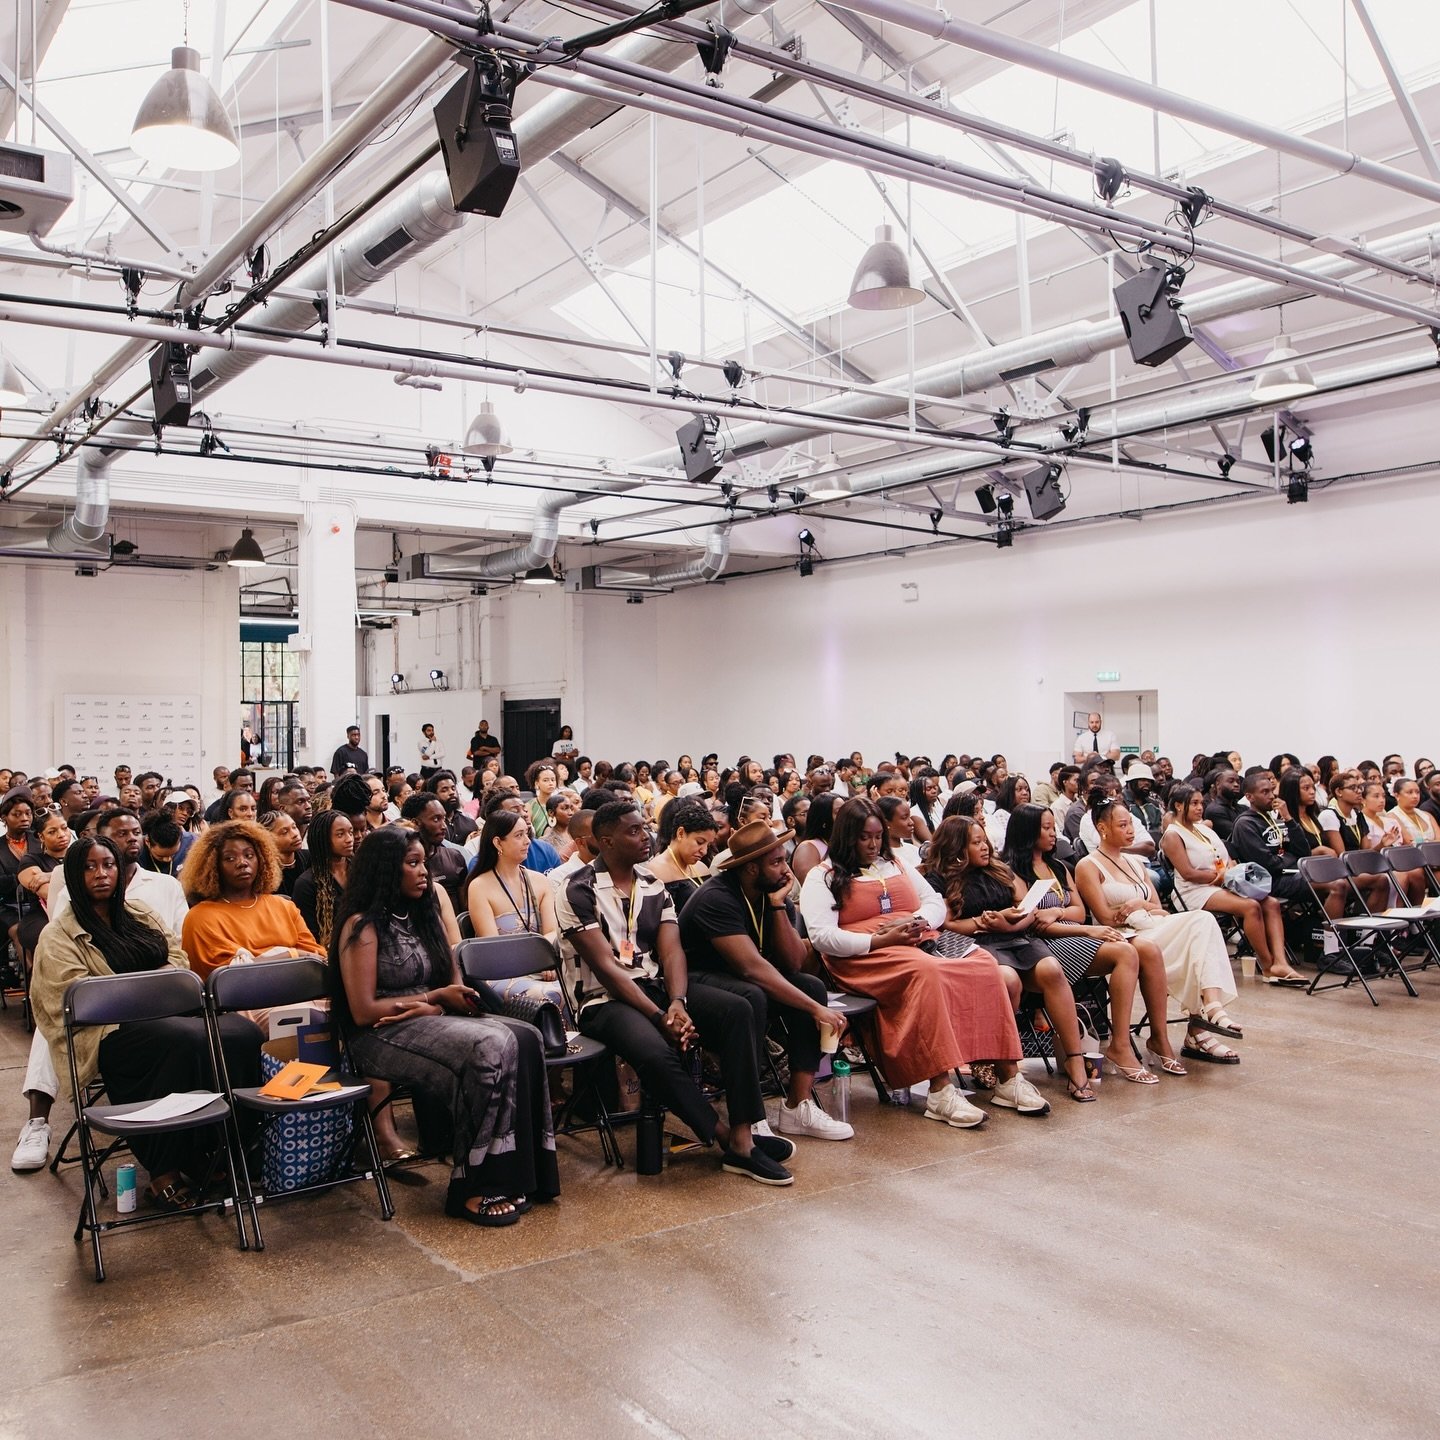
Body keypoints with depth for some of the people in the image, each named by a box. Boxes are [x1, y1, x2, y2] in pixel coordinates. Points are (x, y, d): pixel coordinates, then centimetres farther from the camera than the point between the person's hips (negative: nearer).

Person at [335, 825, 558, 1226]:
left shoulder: (423, 914, 15)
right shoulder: (362, 925, -7)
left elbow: (455, 983, 15)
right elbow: (362, 1012, -12)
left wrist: (428, 1008, -8)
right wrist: (435, 997, -8)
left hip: (433, 1021, 7)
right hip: (382, 1037, -7)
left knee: (525, 1038, -20)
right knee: (488, 1050, -32)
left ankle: (523, 1175, -19)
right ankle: (476, 1189, -23)